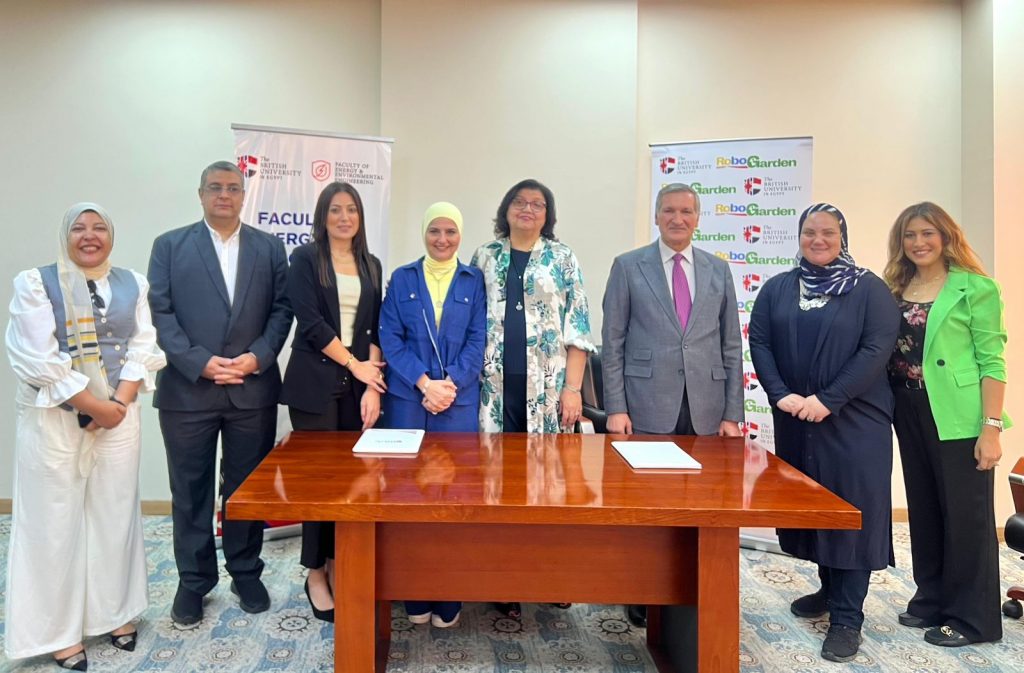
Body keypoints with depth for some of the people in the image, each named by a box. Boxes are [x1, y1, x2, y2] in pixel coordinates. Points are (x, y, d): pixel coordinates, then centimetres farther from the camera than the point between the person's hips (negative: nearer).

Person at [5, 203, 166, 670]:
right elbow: (39, 360, -11)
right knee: (55, 520, 5)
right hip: (52, 420, -3)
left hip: (119, 417, 3)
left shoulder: (133, 284, 7)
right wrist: (95, 406, -14)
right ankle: (59, 629, 18)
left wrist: (119, 404, -12)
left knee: (114, 515, 10)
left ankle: (114, 613, 26)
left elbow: (144, 349, 2)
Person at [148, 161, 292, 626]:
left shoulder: (269, 248, 9)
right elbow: (160, 313, -2)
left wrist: (258, 357, -11)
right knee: (190, 490, 9)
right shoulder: (170, 246, 5)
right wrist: (200, 362, -13)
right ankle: (193, 580, 24)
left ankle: (246, 573, 26)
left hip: (253, 388, 1)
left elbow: (281, 310, 4)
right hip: (187, 389, -1)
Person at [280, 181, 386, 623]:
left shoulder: (370, 265, 13)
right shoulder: (305, 259, 0)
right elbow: (311, 322, -9)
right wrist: (355, 365, -8)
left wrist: (372, 386, -4)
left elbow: (374, 328, 7)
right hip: (315, 383, -4)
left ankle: (338, 565, 18)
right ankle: (316, 575, 13)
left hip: (357, 386, 4)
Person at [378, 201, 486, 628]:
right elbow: (390, 338, 0)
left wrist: (450, 384, -13)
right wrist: (425, 383, -12)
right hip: (407, 399, 1)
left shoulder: (475, 281, 7)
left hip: (460, 401, 0)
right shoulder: (402, 279, 8)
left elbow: (478, 341, 0)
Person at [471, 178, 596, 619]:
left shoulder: (562, 259, 5)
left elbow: (578, 328, 0)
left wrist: (572, 389, -7)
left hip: (547, 388, -1)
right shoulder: (484, 257, 11)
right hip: (497, 386, 2)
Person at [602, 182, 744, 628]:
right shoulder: (628, 266, 3)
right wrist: (615, 408, -6)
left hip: (705, 410, 3)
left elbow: (731, 347, 10)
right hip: (647, 408, -2)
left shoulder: (718, 270, 11)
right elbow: (612, 343, 0)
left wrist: (732, 413, 4)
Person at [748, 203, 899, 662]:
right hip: (795, 420, 4)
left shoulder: (868, 288, -2)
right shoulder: (777, 289, 9)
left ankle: (847, 616, 7)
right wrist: (781, 395, -12)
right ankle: (829, 588, 31)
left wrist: (827, 400, -17)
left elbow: (877, 349, -10)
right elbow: (759, 343, 3)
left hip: (854, 420, -3)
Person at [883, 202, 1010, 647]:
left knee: (966, 515, 4)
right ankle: (932, 599, 29)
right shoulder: (895, 290, 8)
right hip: (911, 416, 5)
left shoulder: (975, 288, -6)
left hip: (957, 418, -5)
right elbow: (884, 353, 9)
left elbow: (992, 361, -9)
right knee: (924, 510, 14)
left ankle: (971, 616, 18)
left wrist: (991, 428, -14)